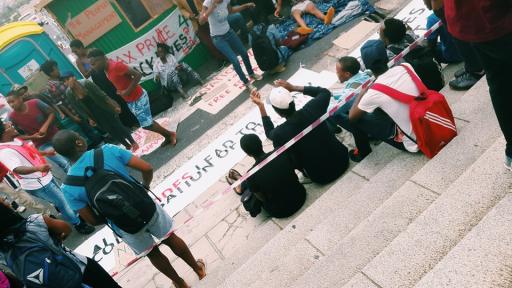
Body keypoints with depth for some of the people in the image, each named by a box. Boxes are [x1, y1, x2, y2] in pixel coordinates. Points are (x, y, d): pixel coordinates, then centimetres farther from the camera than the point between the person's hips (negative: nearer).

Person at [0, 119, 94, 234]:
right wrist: (37, 168, -60)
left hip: (44, 177, 10)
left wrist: (45, 152, 24)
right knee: (63, 202, 4)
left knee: (60, 198, 29)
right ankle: (79, 224, 22)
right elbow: (17, 169, -45)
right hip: (37, 185, -10)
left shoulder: (14, 140, 2)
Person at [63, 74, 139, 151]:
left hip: (104, 109, -3)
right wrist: (89, 118, 4)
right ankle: (128, 146, 28)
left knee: (118, 126, 5)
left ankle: (133, 143, 21)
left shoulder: (85, 83, -19)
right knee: (110, 130, 11)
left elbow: (101, 94, -13)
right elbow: (79, 109, 1)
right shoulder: (69, 94, -11)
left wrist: (114, 105, -12)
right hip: (93, 115, 3)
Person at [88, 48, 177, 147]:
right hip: (130, 101, 9)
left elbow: (138, 75, -27)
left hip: (138, 98, -9)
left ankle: (170, 134, 15)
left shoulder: (116, 66, -26)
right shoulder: (107, 69, 2)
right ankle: (168, 137, 28)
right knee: (147, 122, 16)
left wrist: (127, 91, -25)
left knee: (147, 125, -3)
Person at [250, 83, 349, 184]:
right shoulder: (311, 109, -19)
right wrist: (294, 88, -2)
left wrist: (260, 106, -3)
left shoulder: (280, 133, -24)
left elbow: (270, 133, 3)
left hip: (322, 177, -3)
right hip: (343, 159, 3)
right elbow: (325, 92, 5)